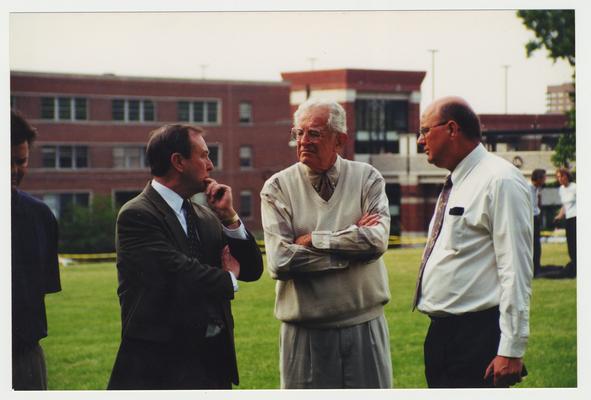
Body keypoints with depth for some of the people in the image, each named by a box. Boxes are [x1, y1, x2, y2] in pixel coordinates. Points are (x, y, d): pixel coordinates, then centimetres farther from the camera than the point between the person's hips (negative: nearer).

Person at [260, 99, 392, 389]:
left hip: (365, 327, 1)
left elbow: (377, 240, -13)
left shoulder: (367, 179, 3)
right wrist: (352, 243, -11)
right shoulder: (278, 188, -1)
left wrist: (313, 240, -11)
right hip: (305, 334, -1)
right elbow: (280, 261, -13)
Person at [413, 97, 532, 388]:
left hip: (477, 339, -9)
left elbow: (515, 271, -17)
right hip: (440, 332, 9)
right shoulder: (454, 186, 17)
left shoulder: (500, 181, -12)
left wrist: (511, 350, -21)